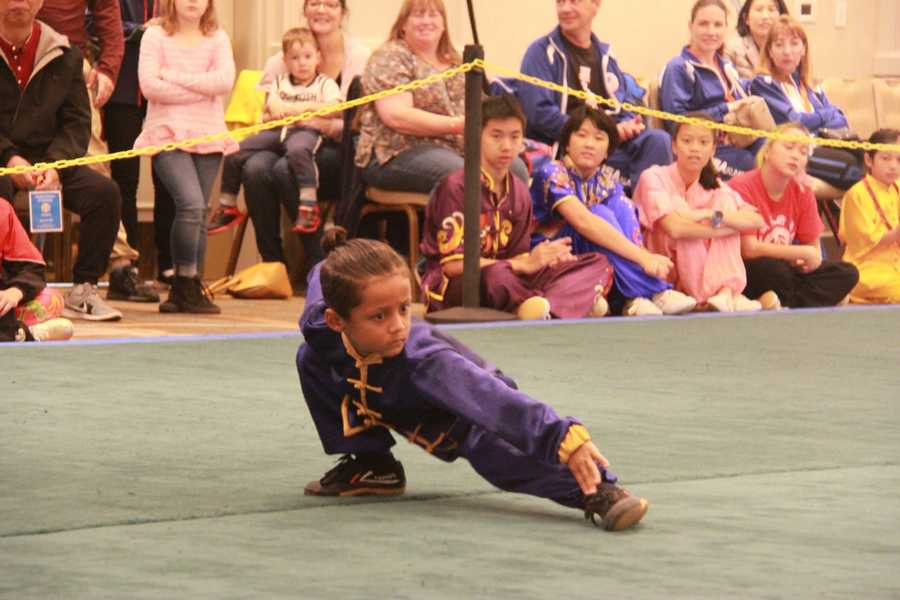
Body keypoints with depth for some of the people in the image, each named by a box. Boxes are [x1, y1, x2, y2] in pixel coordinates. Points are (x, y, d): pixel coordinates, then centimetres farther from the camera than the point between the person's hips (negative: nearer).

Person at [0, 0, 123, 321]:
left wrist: (55, 163, -13)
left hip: (47, 159, 4)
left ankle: (83, 289, -9)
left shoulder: (64, 56, 8)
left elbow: (77, 121, 5)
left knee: (104, 192, -20)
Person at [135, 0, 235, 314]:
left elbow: (225, 80, -7)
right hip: (168, 133, -4)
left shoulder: (217, 38, 9)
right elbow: (150, 86, -11)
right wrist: (203, 88, -9)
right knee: (191, 203, -20)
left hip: (208, 135, 4)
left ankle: (185, 291, 14)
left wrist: (175, 76, -10)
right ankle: (186, 284, -9)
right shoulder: (156, 35, 1)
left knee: (198, 214, 5)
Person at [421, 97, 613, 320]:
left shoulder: (519, 192, 11)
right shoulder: (456, 186, -12)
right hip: (450, 287, -8)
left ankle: (549, 308, -34)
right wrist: (523, 265, -19)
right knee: (496, 275, -44)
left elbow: (518, 256, 12)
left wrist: (549, 257, -12)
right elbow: (452, 264, -18)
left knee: (598, 264, -5)